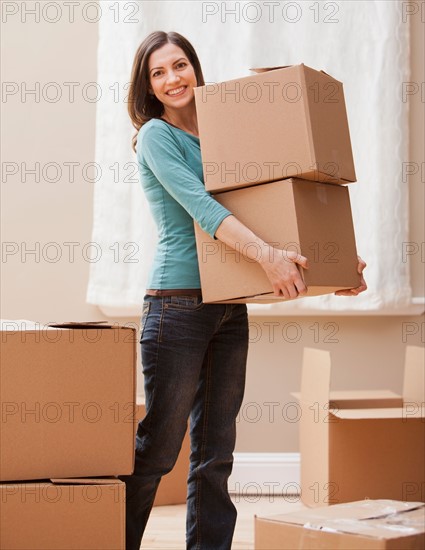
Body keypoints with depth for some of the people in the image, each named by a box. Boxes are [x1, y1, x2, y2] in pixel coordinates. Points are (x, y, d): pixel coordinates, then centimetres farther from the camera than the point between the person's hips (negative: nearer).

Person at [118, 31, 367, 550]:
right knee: (158, 445, -3)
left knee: (216, 452, 8)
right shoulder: (156, 134, -4)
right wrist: (267, 254, -32)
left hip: (230, 309, 6)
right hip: (177, 305, -6)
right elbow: (199, 206, -19)